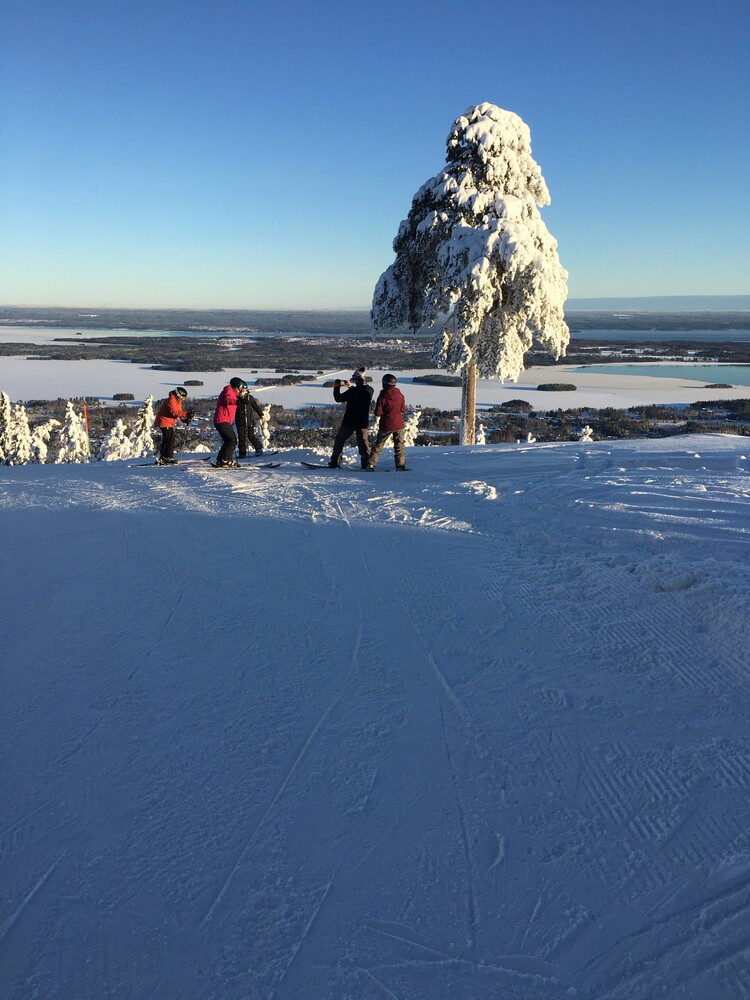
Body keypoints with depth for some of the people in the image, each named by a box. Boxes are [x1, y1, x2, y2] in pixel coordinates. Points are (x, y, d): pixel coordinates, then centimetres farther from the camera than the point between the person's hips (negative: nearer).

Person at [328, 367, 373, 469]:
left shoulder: (352, 391, -18)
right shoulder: (369, 390, -2)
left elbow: (338, 398, -7)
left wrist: (336, 387, 5)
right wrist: (352, 386, 23)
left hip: (349, 422, -4)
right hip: (363, 422, 4)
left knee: (339, 441, 10)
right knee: (363, 443, 12)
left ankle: (335, 462, 9)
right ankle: (366, 463, 4)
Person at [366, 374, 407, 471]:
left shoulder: (382, 397, -14)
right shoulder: (400, 395, -4)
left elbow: (377, 413, -12)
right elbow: (403, 409, 7)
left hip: (386, 425, -2)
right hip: (399, 424, 2)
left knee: (378, 445, 9)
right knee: (399, 445, 11)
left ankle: (371, 465, 6)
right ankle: (400, 465, 6)